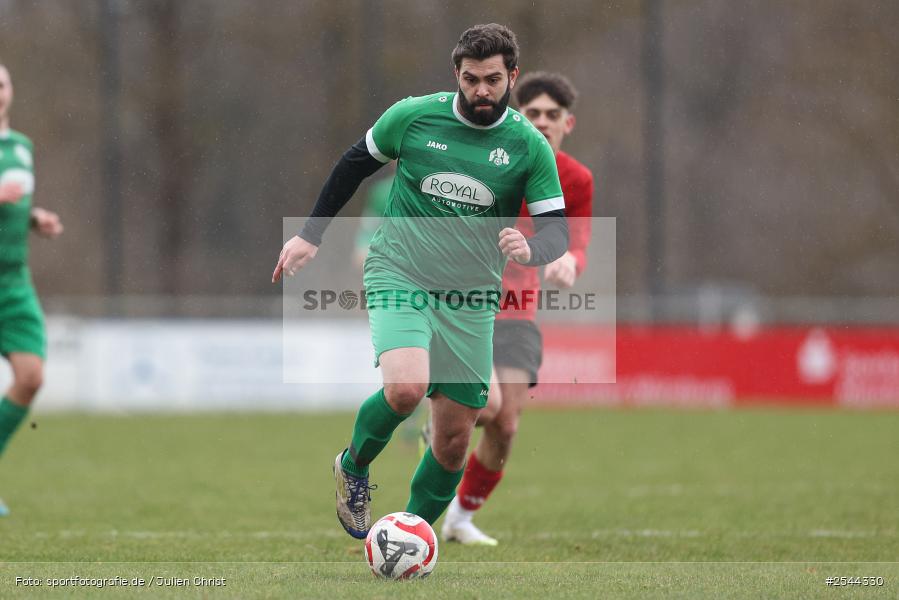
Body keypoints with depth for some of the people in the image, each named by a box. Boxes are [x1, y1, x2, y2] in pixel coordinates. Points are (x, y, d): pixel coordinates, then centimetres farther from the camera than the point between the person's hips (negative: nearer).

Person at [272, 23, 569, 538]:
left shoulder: (530, 146, -2)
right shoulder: (413, 116, -4)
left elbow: (557, 229, -2)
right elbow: (355, 164, 12)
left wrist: (530, 249, -26)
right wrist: (311, 236, 11)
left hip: (471, 301, 2)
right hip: (399, 277, -2)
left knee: (455, 440, 3)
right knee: (406, 387, -29)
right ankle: (354, 467, 2)